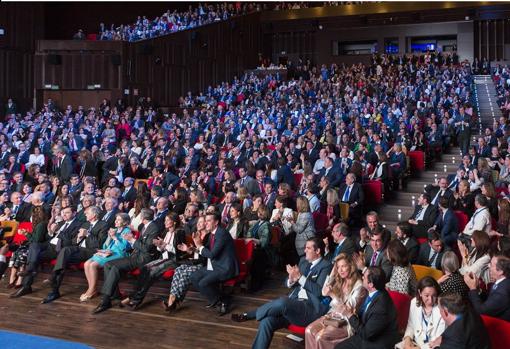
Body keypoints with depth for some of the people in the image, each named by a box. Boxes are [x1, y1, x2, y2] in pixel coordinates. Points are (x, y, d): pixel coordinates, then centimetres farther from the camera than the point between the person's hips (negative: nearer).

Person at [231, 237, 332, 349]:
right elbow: (288, 284, 18)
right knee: (266, 321, -20)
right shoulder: (303, 261, 19)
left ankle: (249, 315, -10)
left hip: (311, 308, -7)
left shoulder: (326, 266, -3)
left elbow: (319, 291, -15)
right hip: (293, 304, 7)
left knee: (282, 302, -34)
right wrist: (291, 279, -5)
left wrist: (300, 277, -17)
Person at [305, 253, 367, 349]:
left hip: (346, 321, -7)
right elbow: (324, 293, 6)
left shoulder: (359, 285, -13)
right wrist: (332, 274, 2)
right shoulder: (339, 281, 10)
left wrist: (333, 295, -21)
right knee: (309, 330, -17)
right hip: (332, 315, 7)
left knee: (320, 337, -27)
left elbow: (349, 309, -15)